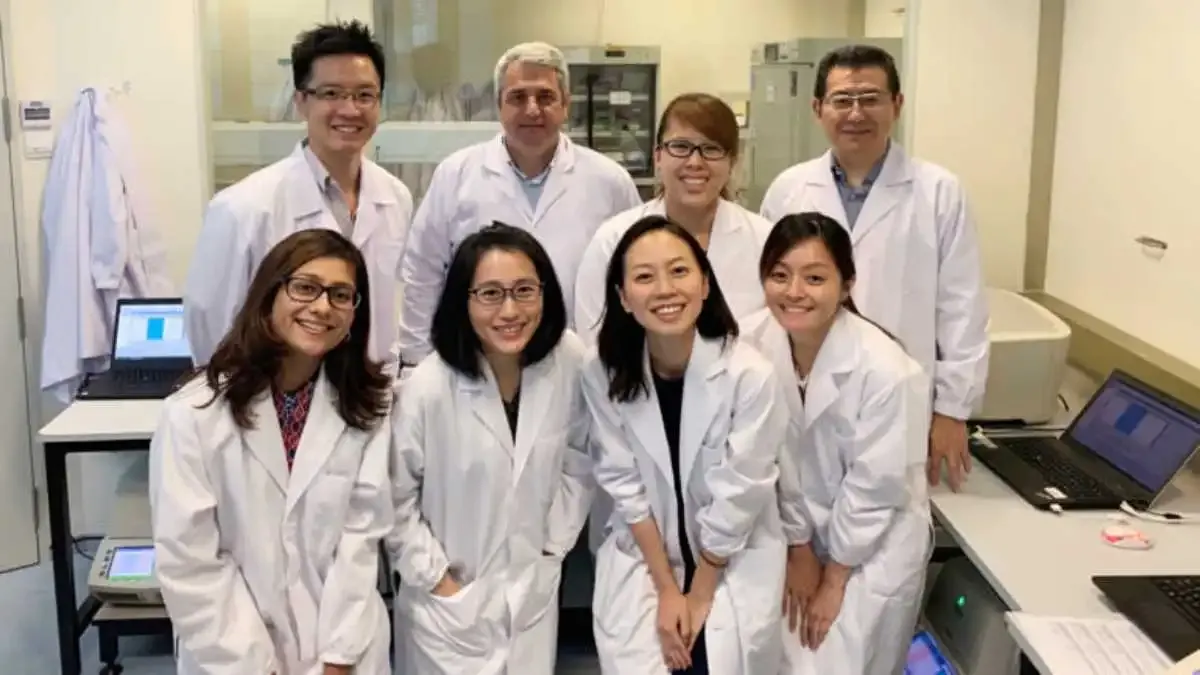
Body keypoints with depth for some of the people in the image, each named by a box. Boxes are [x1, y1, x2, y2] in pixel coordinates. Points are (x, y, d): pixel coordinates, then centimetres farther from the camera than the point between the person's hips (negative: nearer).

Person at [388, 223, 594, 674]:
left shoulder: (570, 362, -11)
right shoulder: (427, 388, -22)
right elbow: (395, 499, -11)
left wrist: (554, 544, 3)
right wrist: (436, 579, -7)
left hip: (534, 591, 3)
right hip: (449, 602, -3)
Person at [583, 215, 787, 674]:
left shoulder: (750, 374, -21)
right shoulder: (602, 373, -13)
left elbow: (738, 497, -15)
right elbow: (623, 483, -7)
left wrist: (700, 595, -7)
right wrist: (667, 589, -8)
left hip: (735, 564, -1)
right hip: (642, 559, 2)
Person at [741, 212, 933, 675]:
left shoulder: (886, 372, -26)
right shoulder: (753, 342, -15)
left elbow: (873, 488, -16)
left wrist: (834, 578, -7)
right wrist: (798, 547, 0)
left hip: (873, 546, -3)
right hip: (794, 532, 3)